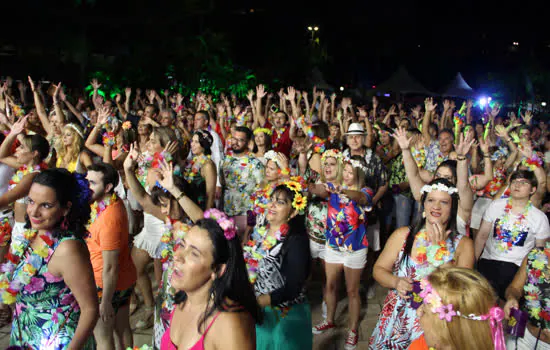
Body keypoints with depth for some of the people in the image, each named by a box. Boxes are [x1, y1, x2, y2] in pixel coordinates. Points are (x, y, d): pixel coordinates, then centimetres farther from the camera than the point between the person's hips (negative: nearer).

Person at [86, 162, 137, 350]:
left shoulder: (109, 219, -31)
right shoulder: (113, 201, -6)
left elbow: (110, 268, -27)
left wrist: (105, 302, -21)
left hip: (107, 285, -9)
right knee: (122, 328, 22)